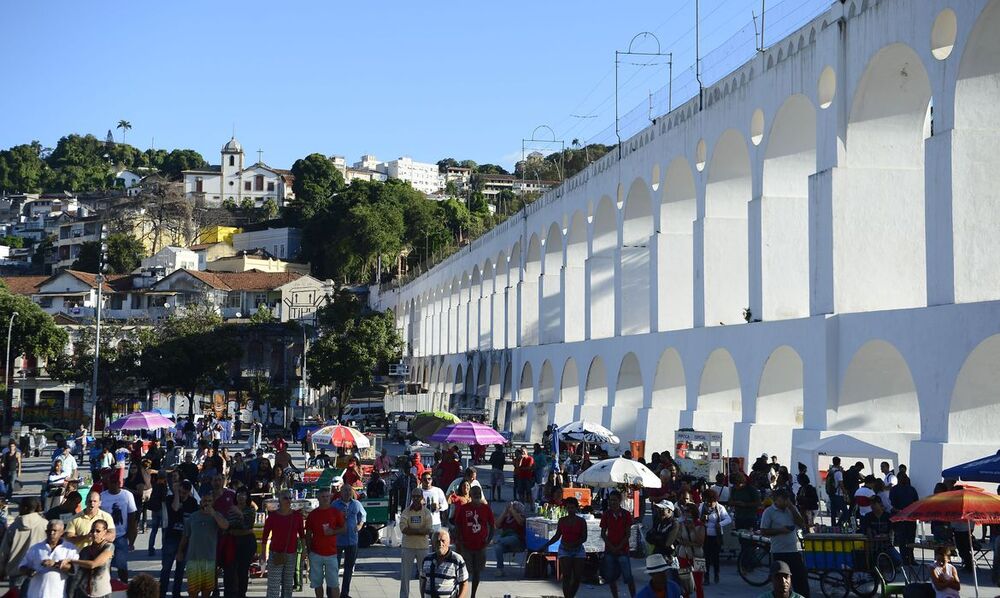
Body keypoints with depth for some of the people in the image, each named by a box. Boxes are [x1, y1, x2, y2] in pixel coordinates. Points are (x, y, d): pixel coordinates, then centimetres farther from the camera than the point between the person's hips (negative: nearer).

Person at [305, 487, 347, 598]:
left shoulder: (336, 512, 0)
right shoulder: (313, 514, 3)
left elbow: (344, 528, 6)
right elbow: (308, 534, 8)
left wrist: (333, 532, -13)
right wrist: (309, 550, 2)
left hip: (331, 553, -1)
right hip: (315, 554, 1)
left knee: (334, 583, -2)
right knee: (317, 582, 8)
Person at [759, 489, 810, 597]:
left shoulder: (792, 509, 10)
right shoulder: (769, 512, -3)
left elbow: (802, 524, 1)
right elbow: (763, 531, -5)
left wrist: (792, 508, -6)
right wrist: (780, 530, -17)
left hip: (795, 550, 4)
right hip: (779, 552, -4)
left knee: (802, 579, 4)